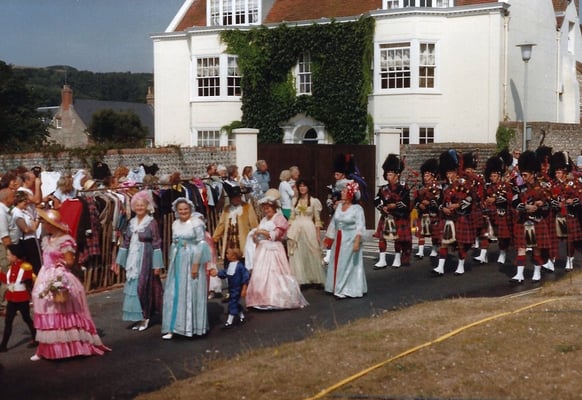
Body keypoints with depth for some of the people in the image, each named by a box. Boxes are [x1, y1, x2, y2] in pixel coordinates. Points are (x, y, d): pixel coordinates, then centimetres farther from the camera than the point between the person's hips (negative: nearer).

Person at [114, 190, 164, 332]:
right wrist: (118, 261, 12)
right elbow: (125, 242, 13)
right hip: (132, 260, 6)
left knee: (143, 287, -6)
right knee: (132, 287, 5)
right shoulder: (131, 222, 10)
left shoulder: (152, 223, -6)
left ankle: (145, 317, 5)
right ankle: (139, 317, 14)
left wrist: (157, 265, -11)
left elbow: (157, 244, -8)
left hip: (145, 259, -6)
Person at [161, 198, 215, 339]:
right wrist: (171, 263, 13)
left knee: (192, 293, 1)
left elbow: (201, 244, -12)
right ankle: (172, 328, 7)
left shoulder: (197, 223, -9)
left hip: (192, 260, -6)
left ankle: (193, 326, 11)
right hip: (177, 262, 6)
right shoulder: (175, 224, 10)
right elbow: (174, 244, 16)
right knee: (174, 294, 3)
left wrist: (196, 264, -17)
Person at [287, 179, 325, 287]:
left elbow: (317, 220, -1)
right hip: (296, 230, 3)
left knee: (311, 254, 1)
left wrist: (318, 235, -5)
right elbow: (291, 218, 13)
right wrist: (288, 232, 6)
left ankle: (316, 279, 13)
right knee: (296, 255, 3)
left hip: (309, 230, -3)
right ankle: (299, 279, 10)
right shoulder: (295, 201, 10)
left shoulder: (314, 201, -1)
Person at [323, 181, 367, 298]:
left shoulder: (357, 208, -13)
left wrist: (357, 241, -25)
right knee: (337, 264, 10)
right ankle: (338, 288, 20)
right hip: (338, 239, 7)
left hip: (350, 239, -7)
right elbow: (333, 222, 15)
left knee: (348, 264, -2)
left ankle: (347, 290, 5)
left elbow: (360, 227, -18)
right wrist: (330, 237, 16)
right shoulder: (339, 206, 8)